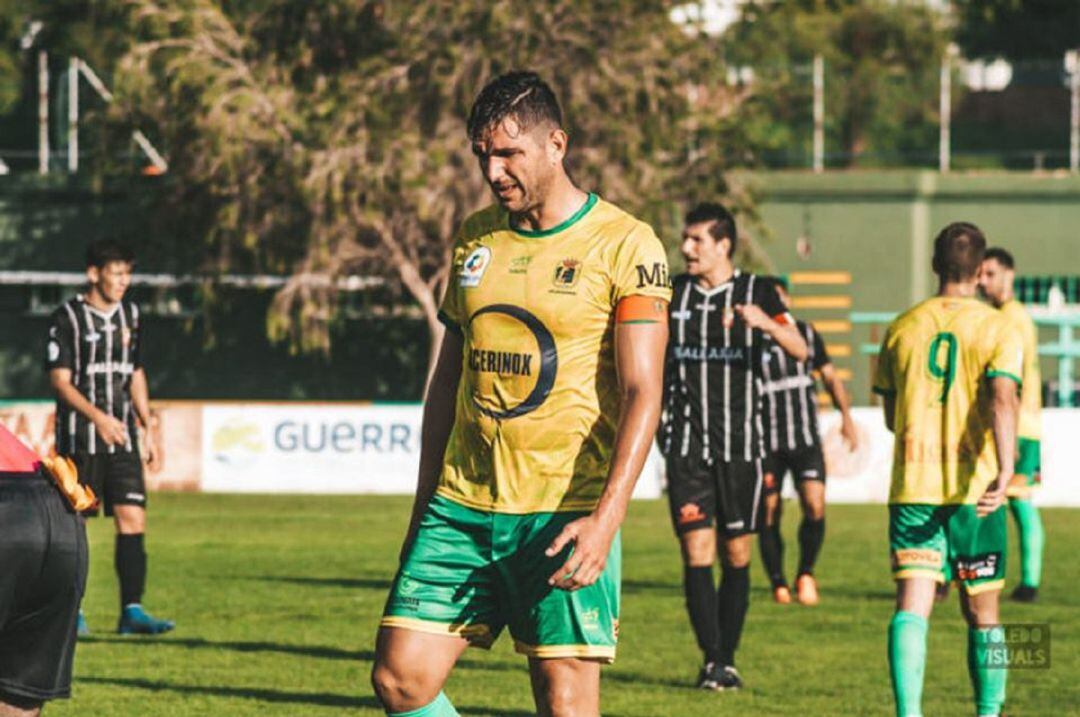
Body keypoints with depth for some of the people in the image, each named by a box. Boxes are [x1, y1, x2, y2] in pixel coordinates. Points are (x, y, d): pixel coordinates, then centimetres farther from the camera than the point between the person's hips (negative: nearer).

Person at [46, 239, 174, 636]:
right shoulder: (68, 317, -6)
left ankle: (131, 610, -8)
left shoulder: (130, 316, 12)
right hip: (79, 437, -5)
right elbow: (60, 379, -11)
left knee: (133, 517, -7)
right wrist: (97, 417, -24)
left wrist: (148, 428, 16)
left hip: (122, 436, 5)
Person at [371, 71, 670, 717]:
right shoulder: (475, 239, 12)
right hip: (463, 508, 6)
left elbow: (641, 393, -11)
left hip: (566, 514, -5)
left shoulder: (625, 245, -6)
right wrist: (426, 505, 17)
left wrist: (606, 517, -22)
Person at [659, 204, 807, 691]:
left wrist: (766, 323, -27)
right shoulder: (673, 293, 7)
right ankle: (711, 659, -6)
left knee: (736, 554, 4)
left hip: (740, 444, -1)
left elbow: (799, 351, -9)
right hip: (686, 444, 1)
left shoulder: (756, 292, 1)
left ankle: (727, 659, 13)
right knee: (696, 551, -8)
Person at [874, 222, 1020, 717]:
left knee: (911, 606, -7)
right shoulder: (997, 330, -2)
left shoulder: (902, 328, 7)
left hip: (911, 487, 1)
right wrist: (1004, 472, -27)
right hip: (974, 490, -1)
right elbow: (1002, 401, -19)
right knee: (981, 612, 13)